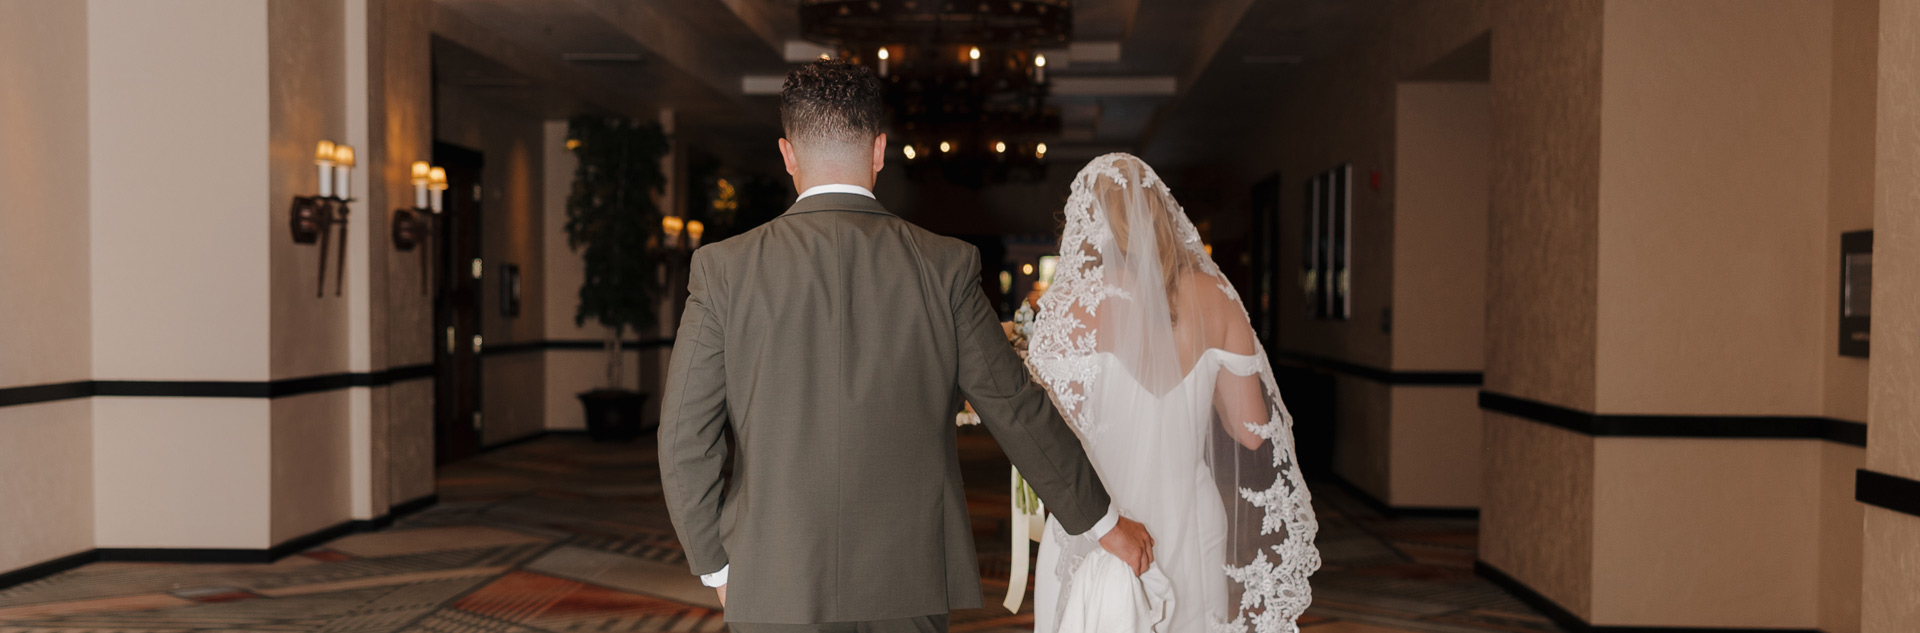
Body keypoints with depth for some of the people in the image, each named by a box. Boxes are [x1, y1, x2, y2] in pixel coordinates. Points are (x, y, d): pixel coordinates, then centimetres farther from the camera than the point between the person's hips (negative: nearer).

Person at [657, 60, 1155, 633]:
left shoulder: (724, 268, -4)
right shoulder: (945, 267, -3)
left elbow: (684, 440, -3)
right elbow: (1019, 411, 2)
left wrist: (717, 566, 11)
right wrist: (1104, 522, 16)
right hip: (909, 585, 1)